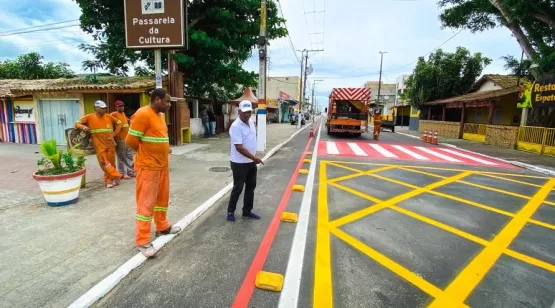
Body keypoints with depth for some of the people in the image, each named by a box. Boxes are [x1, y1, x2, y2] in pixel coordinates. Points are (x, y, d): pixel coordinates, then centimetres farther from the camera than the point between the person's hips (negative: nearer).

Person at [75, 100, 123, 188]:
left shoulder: (109, 116, 9)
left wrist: (115, 133, 10)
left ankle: (109, 180, 17)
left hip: (110, 144, 3)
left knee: (111, 163, 6)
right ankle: (116, 176, 1)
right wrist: (83, 126, -21)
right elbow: (77, 123, 1)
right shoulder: (89, 117, 0)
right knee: (104, 163, -9)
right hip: (100, 145, -3)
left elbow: (119, 123, 20)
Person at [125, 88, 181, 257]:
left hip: (163, 165, 9)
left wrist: (164, 150, 5)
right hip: (148, 166, -9)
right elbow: (131, 140, -18)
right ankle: (142, 241, 8)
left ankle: (162, 227, 37)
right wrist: (147, 153, -4)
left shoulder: (160, 115, 11)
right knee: (146, 203, -2)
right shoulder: (143, 114, -17)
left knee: (162, 198, 20)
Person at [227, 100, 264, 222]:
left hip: (251, 162, 8)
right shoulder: (236, 126, -21)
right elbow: (239, 148, -26)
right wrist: (254, 158, -25)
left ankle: (247, 211, 27)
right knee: (238, 188, 3)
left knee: (251, 187, 14)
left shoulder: (251, 122, 5)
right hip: (239, 163, -8)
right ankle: (230, 211, 22)